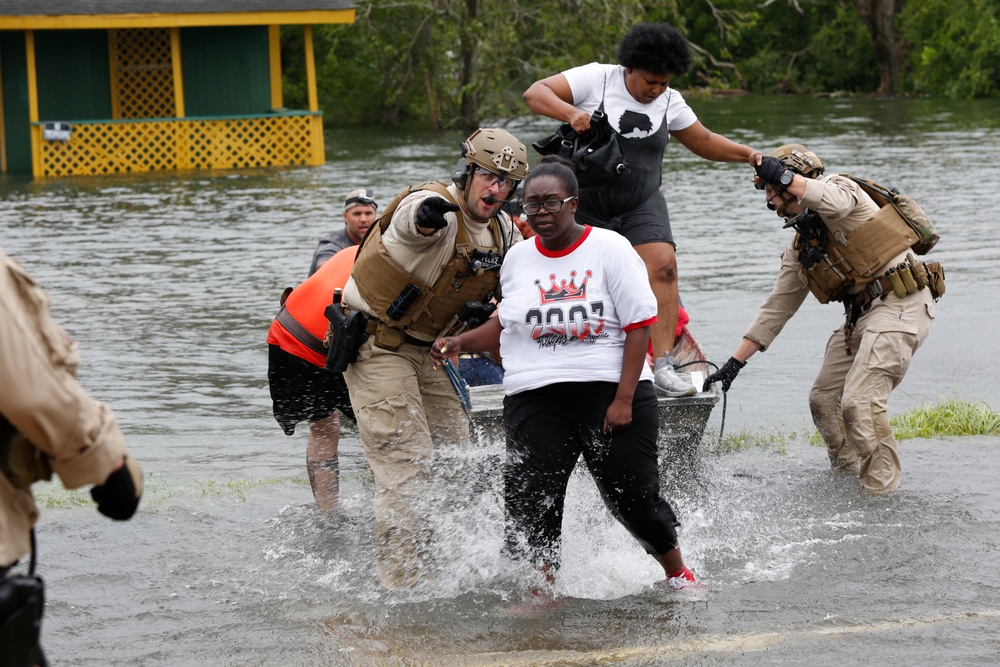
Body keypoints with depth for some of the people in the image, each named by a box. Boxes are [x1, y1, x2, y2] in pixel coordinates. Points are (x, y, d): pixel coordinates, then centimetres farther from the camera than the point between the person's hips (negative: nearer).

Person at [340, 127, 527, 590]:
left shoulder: (503, 232, 2)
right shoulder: (438, 208, -25)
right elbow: (417, 221, -50)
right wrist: (427, 215, -74)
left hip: (424, 349, 9)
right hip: (375, 345, -9)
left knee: (452, 457, 12)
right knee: (407, 466, -14)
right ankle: (405, 583, -10)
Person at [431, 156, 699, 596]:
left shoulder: (610, 249, -4)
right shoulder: (518, 258, 9)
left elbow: (639, 327, -6)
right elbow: (507, 324, 22)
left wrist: (624, 400, -13)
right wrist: (461, 341, 3)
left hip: (611, 390, -3)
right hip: (535, 398, 3)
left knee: (633, 498, 0)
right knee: (530, 501, -9)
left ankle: (677, 574, 23)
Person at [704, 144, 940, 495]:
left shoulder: (837, 187, -4)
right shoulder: (800, 250, 17)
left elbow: (836, 203, -31)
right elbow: (776, 308, 19)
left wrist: (782, 176, -31)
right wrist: (735, 362, 15)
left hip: (899, 304, -10)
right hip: (861, 315, 10)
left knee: (859, 402, -18)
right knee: (823, 400, 9)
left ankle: (881, 491, -13)